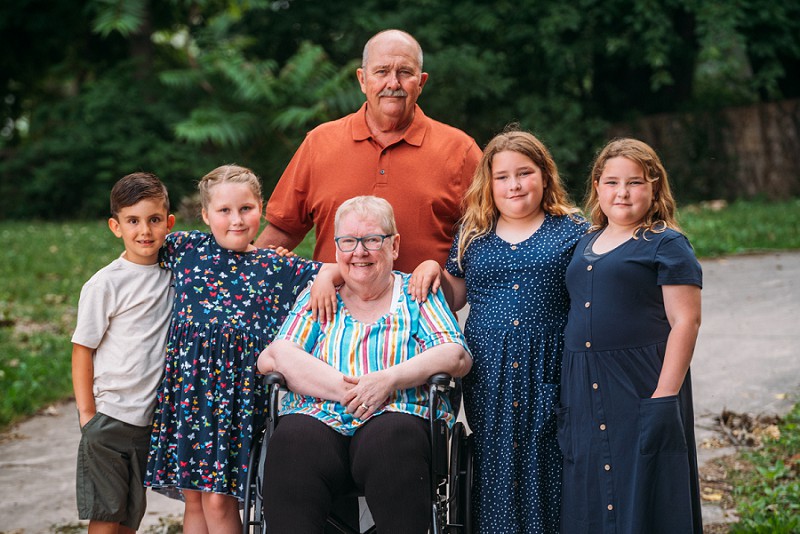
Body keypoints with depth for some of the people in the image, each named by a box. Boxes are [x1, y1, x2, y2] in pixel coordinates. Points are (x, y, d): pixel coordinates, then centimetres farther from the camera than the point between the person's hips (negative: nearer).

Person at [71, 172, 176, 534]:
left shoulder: (172, 273, 4)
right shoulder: (105, 284, -10)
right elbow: (82, 349, -7)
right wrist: (87, 414, -9)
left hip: (151, 418, 4)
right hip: (109, 418, -4)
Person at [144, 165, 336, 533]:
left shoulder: (277, 268, 3)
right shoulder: (187, 248, 7)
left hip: (239, 388, -2)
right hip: (187, 382, 2)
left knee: (219, 499, -3)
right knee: (193, 497, 9)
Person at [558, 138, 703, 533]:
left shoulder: (666, 245, -4)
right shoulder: (585, 245, 16)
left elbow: (685, 322, -10)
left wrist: (664, 397, -17)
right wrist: (567, 392, 14)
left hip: (640, 387, -6)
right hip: (584, 393, 7)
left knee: (641, 499, -2)